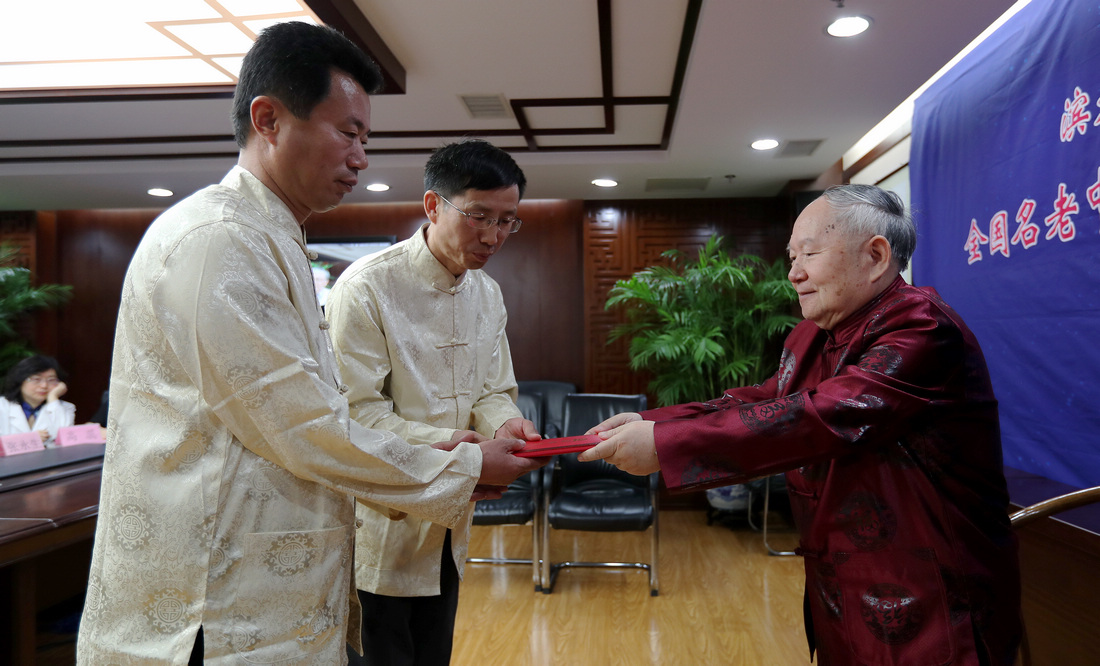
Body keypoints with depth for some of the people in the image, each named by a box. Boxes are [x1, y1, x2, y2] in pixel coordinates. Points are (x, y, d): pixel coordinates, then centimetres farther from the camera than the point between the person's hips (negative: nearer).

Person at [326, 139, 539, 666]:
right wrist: (454, 446, -31)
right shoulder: (367, 286, -18)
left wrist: (503, 423, -13)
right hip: (380, 528, -6)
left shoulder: (487, 294, 5)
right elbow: (357, 411, -21)